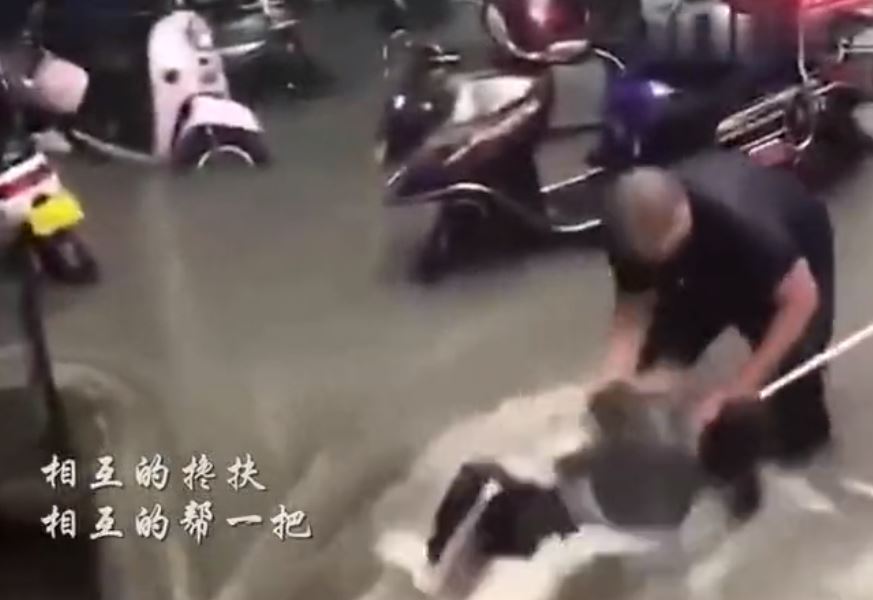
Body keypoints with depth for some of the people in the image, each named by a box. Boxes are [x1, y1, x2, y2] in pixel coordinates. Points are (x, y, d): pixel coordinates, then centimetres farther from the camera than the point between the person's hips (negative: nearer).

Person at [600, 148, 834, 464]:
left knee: (791, 359, -23)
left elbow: (801, 299, -36)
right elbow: (631, 317, -22)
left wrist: (738, 388, -40)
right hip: (712, 259, 4)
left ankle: (800, 438, 7)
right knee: (658, 349, -10)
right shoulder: (633, 229, -30)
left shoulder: (743, 222, -45)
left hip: (795, 250, -4)